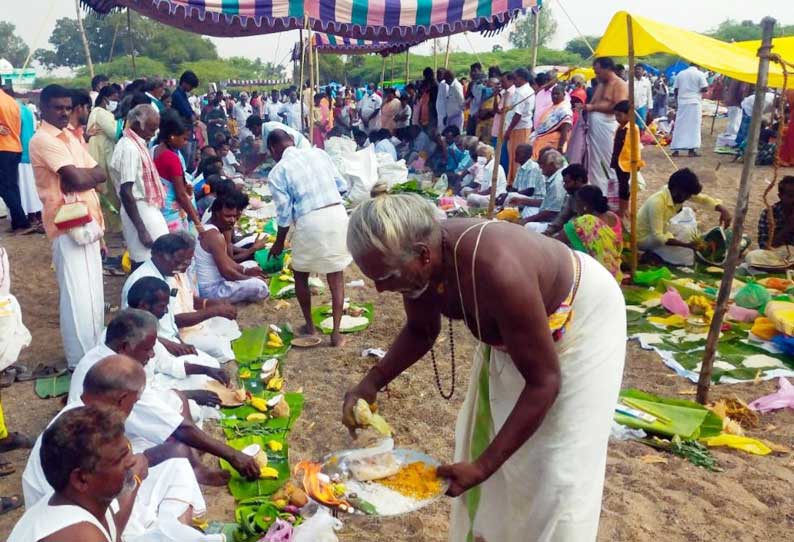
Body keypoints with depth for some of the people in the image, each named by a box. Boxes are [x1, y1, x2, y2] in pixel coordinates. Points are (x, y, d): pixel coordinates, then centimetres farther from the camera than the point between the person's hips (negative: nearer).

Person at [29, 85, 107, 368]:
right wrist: (86, 174, -1)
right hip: (67, 225, -9)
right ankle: (80, 361, 2)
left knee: (93, 291, 15)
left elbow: (100, 174, 7)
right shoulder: (42, 140, -11)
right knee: (77, 294, -6)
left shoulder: (70, 137, 16)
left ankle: (95, 350, 28)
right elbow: (77, 178, -21)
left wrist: (80, 176, -10)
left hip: (87, 220, 9)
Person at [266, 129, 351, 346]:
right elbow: (342, 185, 12)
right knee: (336, 276, 14)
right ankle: (336, 332, 15)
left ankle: (310, 326, 31)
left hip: (309, 221, -3)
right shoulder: (319, 153, 12)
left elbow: (284, 214, 0)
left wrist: (279, 243, 14)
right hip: (337, 213, 3)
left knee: (301, 274, 21)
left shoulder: (277, 171, 2)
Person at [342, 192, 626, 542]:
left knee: (554, 469, -2)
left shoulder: (496, 273, -44)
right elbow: (420, 330, 1)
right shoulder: (419, 260, -21)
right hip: (511, 331, 7)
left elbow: (544, 383, -33)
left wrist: (483, 465, -32)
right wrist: (372, 381, -13)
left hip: (581, 323, -6)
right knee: (484, 439, 13)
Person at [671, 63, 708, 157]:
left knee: (679, 126, 5)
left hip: (682, 103, 3)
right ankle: (691, 150, -4)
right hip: (694, 103, -3)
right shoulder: (700, 74, -2)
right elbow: (705, 88, -9)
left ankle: (676, 150, 2)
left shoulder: (680, 74, 9)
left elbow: (675, 90, 10)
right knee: (693, 126, 0)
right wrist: (698, 90, 11)